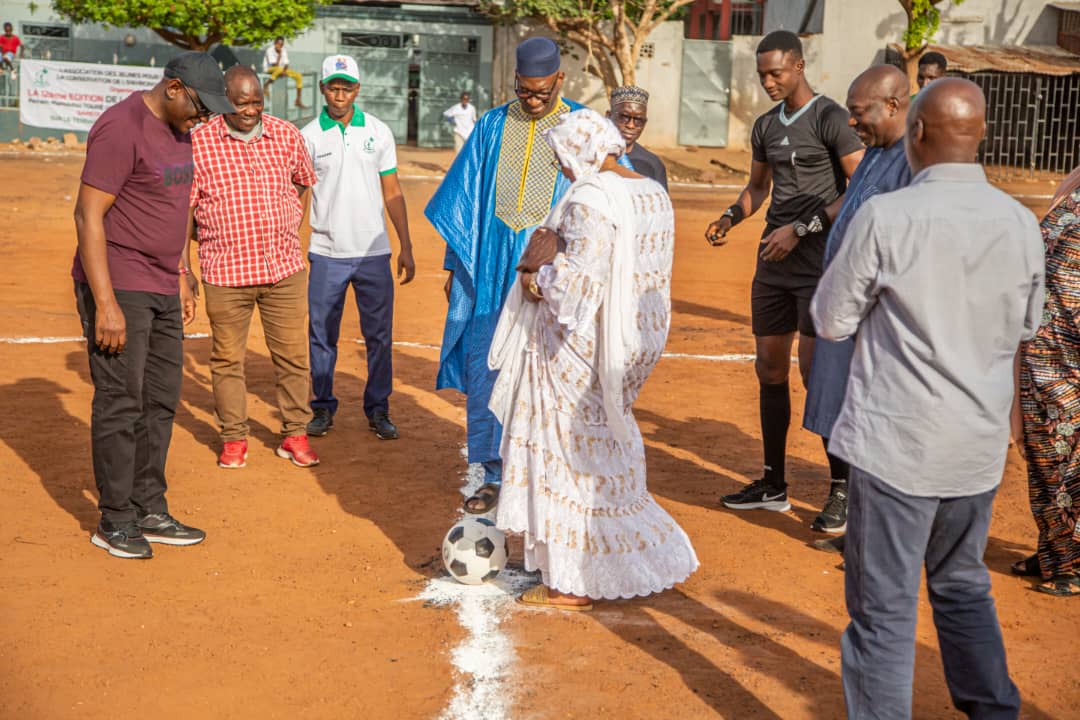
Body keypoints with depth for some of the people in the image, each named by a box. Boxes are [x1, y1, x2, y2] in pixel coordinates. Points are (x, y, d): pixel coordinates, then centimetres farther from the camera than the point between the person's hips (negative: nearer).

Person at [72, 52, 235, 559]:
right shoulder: (121, 128, -16)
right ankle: (114, 521, 8)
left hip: (161, 289, 9)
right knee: (121, 404, -3)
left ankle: (149, 512, 21)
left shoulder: (180, 129, 12)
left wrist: (181, 278, 20)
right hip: (118, 288, -9)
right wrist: (105, 304, -22)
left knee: (160, 402, 11)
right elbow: (88, 215, -19)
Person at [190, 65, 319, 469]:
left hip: (285, 269, 2)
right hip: (225, 272, -2)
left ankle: (295, 434, 20)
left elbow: (304, 182, 23)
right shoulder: (198, 144, -5)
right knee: (227, 359, 7)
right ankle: (234, 438, 22)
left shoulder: (287, 136, 4)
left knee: (293, 355, 6)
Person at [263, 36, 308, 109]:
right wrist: (279, 54, -26)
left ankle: (298, 101, -10)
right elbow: (275, 65, -22)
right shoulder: (270, 50, -17)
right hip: (269, 69, -6)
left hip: (281, 69, 6)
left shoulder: (284, 51, 0)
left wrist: (284, 71, -21)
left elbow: (286, 64, -1)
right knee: (279, 69, -42)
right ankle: (266, 84, -23)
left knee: (299, 76, -11)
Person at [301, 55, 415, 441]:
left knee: (379, 335, 5)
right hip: (326, 254, -1)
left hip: (373, 253, 1)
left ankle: (378, 409, 16)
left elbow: (392, 192, 8)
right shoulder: (308, 136, 1)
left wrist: (406, 247, 4)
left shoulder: (378, 132, 5)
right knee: (322, 335, 6)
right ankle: (323, 407, 19)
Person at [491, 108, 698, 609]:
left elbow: (580, 280, -25)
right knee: (607, 448, 21)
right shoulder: (654, 195, 9)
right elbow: (651, 272, 12)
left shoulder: (588, 198, -19)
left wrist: (537, 276, -6)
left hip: (582, 344, -9)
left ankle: (573, 583, 11)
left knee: (571, 455, 2)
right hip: (635, 338, 9)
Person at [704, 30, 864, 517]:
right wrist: (731, 217, 6)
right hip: (773, 264, 8)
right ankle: (773, 484, 19)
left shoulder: (829, 119, -9)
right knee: (769, 369, 9)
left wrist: (802, 229, -19)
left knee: (816, 372, -10)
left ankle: (842, 487, 2)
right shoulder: (766, 126, 13)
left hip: (818, 264, -7)